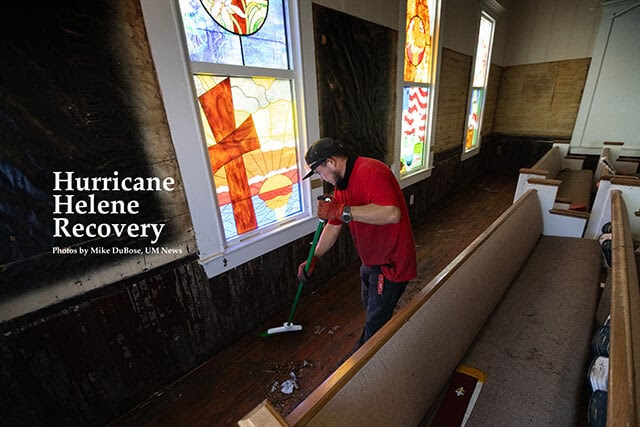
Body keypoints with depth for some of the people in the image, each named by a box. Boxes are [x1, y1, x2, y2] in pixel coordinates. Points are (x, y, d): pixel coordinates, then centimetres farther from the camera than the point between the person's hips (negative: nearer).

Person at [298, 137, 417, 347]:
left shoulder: (371, 171, -26)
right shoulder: (341, 184, 5)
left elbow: (392, 213, -41)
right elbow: (333, 226, 11)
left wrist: (342, 211, -38)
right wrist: (314, 258, 8)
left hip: (391, 262, -9)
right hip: (370, 259, 10)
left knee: (376, 319, 10)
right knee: (370, 309, 28)